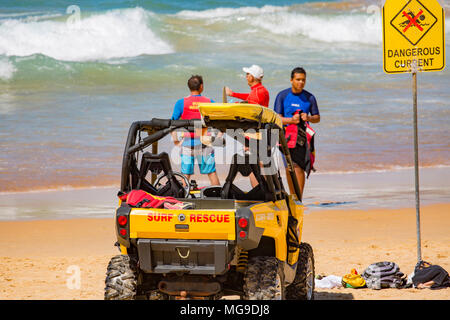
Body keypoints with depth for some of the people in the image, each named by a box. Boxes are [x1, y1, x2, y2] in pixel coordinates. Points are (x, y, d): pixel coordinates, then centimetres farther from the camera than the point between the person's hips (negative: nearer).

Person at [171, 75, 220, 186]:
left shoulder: (181, 103, -3)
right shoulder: (209, 102, 0)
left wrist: (175, 140, 2)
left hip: (188, 142, -1)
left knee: (186, 173, 5)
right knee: (212, 172, 8)